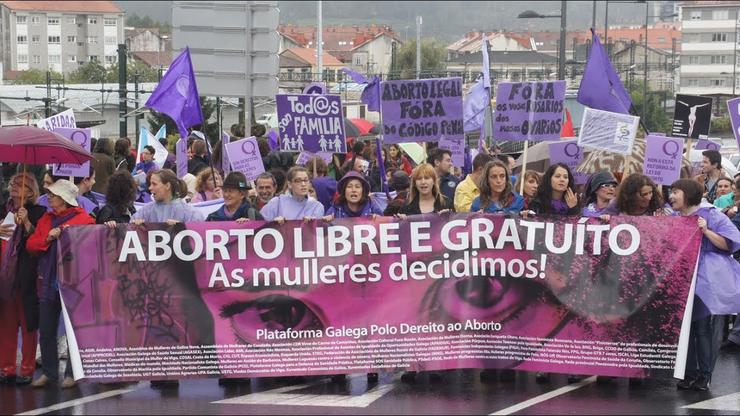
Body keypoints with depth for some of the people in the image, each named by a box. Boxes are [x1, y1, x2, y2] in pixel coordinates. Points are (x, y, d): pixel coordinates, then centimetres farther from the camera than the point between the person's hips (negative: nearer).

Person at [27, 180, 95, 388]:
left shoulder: (83, 219, -2)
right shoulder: (46, 219, 14)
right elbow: (31, 245, 7)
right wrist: (48, 239, -8)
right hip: (48, 282, 6)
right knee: (46, 331, 7)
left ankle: (72, 373, 6)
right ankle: (48, 372, 16)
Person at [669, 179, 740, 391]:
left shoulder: (710, 215, -3)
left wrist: (706, 231, -15)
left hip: (709, 281, -6)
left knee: (705, 329, -6)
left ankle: (705, 375, 2)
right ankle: (690, 373, 10)